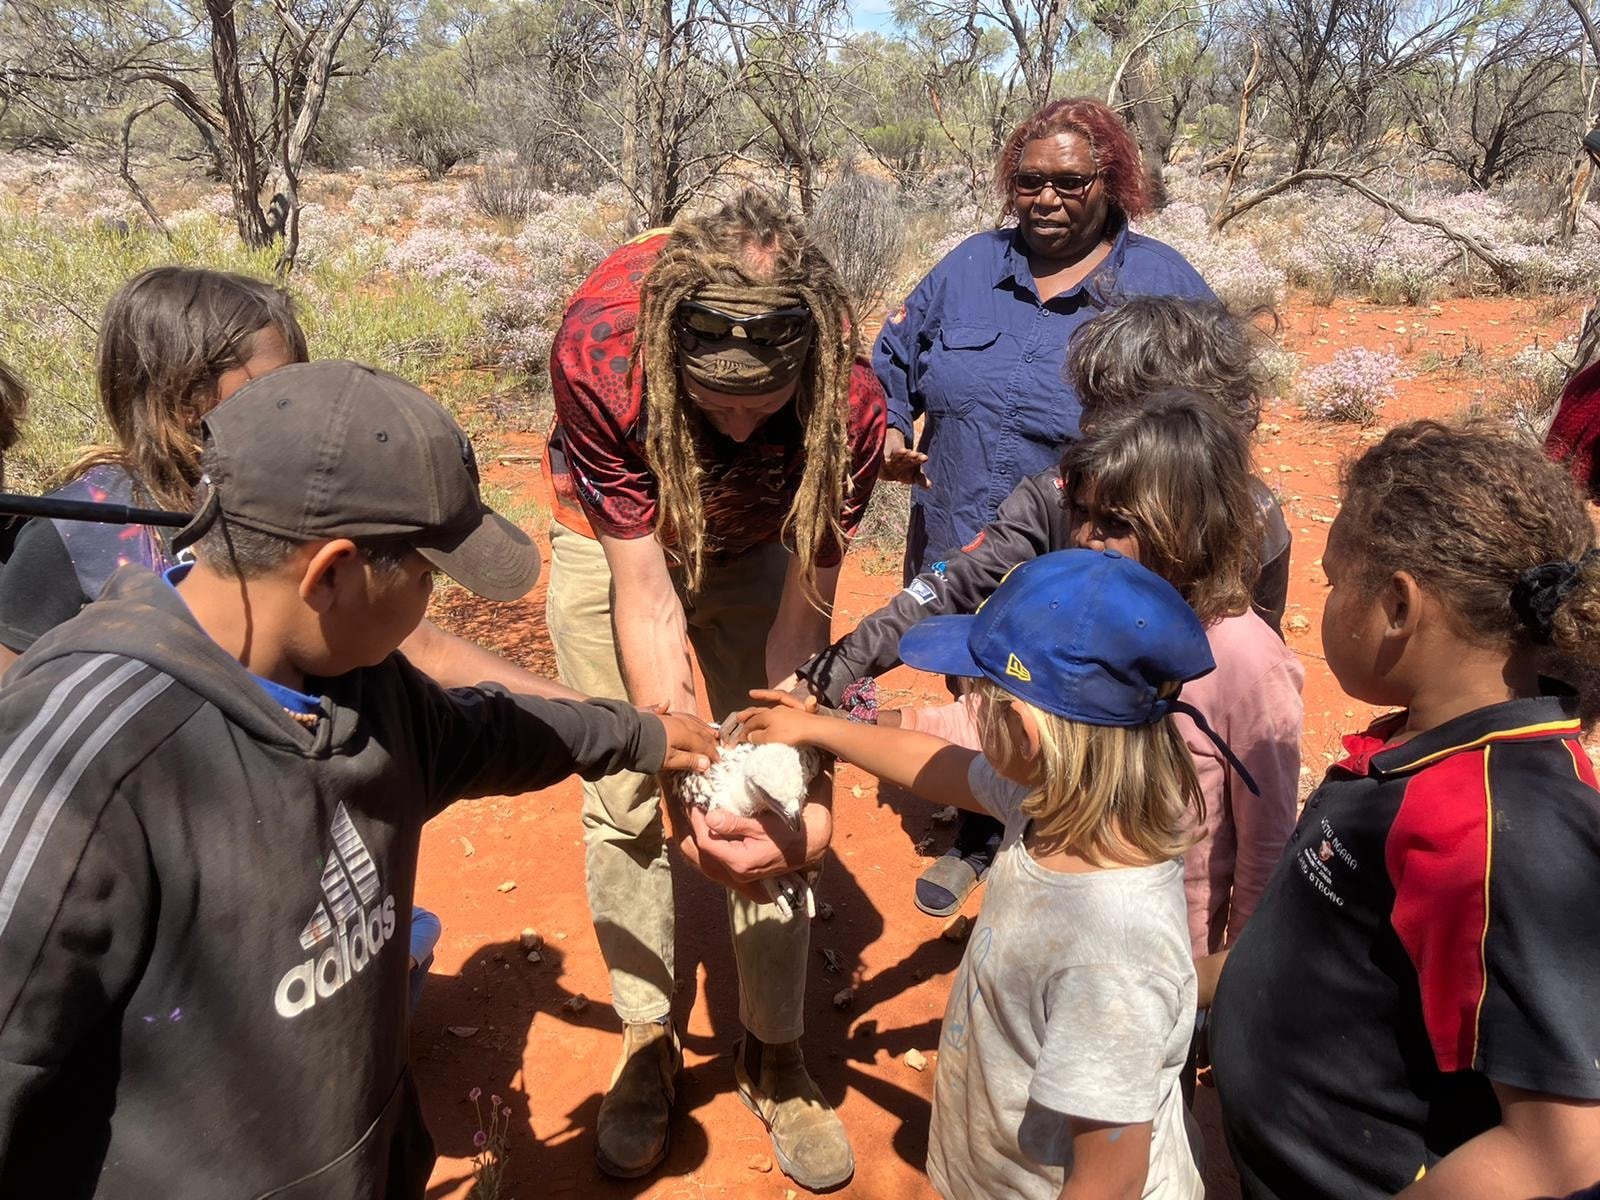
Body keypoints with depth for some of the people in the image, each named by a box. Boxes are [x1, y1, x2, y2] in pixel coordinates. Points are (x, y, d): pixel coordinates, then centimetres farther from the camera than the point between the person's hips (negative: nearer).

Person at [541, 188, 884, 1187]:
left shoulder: (852, 400, -34)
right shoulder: (600, 349, -38)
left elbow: (804, 614, -27)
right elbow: (645, 597, -34)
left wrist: (808, 792, -37)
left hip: (753, 548, 1)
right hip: (614, 541, 0)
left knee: (777, 804, -2)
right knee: (625, 801, -1)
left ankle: (775, 1052, 16)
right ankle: (648, 1044, 18)